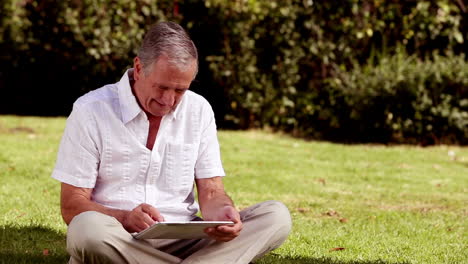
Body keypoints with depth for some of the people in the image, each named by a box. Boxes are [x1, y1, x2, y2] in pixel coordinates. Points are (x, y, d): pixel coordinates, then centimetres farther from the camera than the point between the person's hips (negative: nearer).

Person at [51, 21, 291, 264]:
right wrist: (125, 219, -27)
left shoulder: (199, 110, 8)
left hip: (182, 243, 4)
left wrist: (223, 212, -19)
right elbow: (72, 207, -7)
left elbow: (211, 193, 7)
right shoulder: (91, 111, -5)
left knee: (276, 216, -16)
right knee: (87, 228, -39)